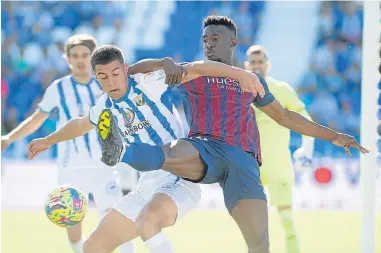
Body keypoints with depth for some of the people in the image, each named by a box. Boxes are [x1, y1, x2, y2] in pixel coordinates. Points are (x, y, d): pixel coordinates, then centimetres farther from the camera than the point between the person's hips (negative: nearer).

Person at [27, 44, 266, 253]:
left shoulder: (148, 84, -10)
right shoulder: (106, 107, 10)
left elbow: (195, 68, -21)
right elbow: (81, 124, 33)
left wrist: (238, 72, -34)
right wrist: (48, 141, 49)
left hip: (179, 180, -8)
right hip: (147, 186, 8)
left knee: (147, 220, -40)